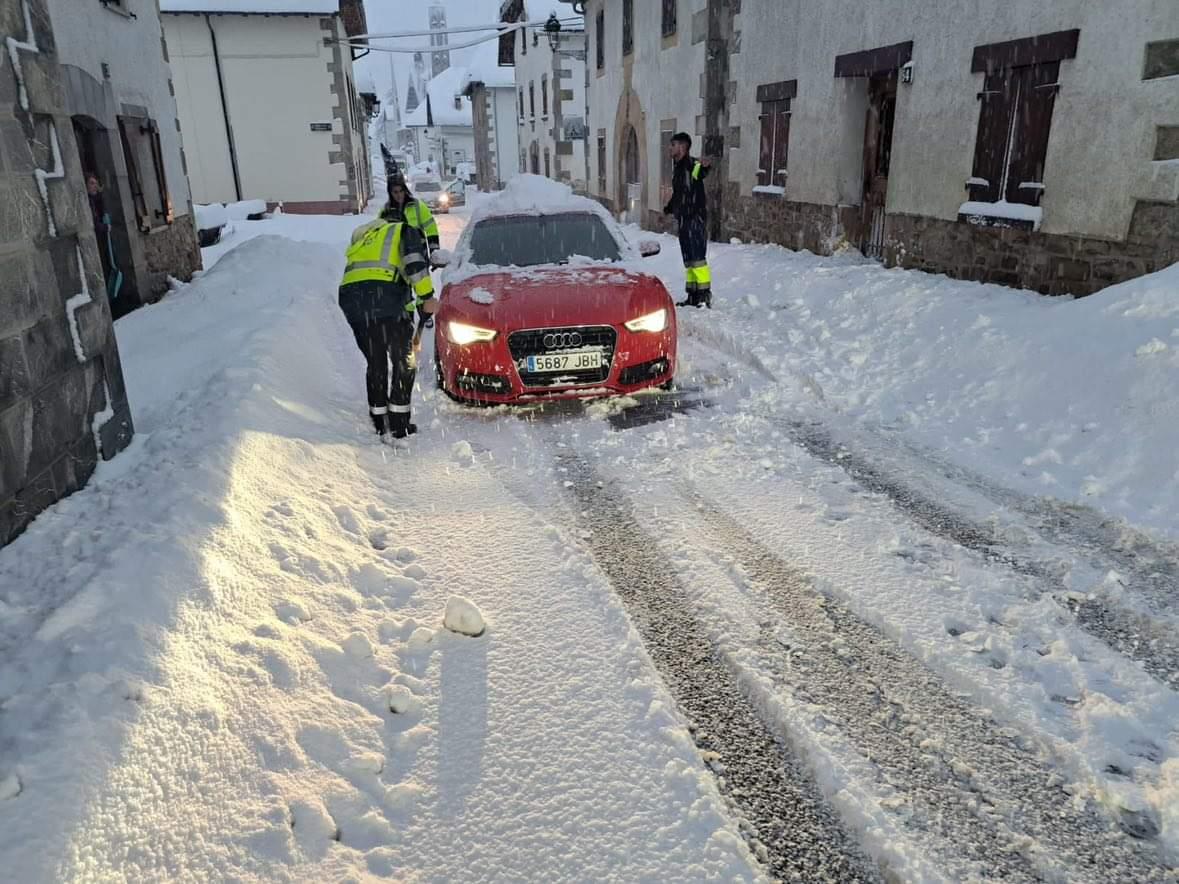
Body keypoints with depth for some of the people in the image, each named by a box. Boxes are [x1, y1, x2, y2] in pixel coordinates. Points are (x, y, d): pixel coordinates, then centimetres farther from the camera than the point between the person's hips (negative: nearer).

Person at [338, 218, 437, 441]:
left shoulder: (365, 236, 39)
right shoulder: (407, 231, 19)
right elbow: (415, 262, -4)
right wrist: (426, 297, -5)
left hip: (348, 294, 7)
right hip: (381, 293, -6)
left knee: (376, 363, 18)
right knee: (405, 361, 6)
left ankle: (380, 424, 22)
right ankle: (399, 425, 6)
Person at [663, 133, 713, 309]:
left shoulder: (693, 165, -11)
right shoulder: (677, 169, 17)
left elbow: (701, 173, -36)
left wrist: (706, 166, -55)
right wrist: (669, 208, 22)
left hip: (696, 218, -9)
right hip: (683, 219, 9)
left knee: (697, 257, -12)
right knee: (688, 260, 12)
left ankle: (705, 295, -9)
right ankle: (693, 295, 19)